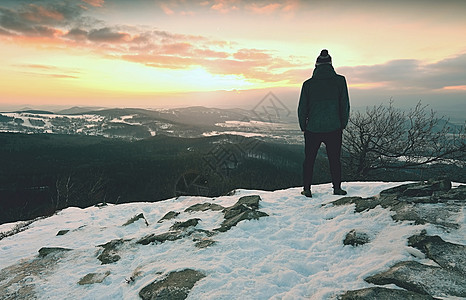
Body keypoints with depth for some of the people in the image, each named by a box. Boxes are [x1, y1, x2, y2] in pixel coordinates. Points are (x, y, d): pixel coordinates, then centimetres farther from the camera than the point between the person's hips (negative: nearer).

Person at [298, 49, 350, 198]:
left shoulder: (308, 84, -3)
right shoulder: (340, 81, -2)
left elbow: (302, 108, 0)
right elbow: (345, 106, 1)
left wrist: (303, 127, 13)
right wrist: (342, 125, 12)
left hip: (313, 129, 0)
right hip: (334, 129, 0)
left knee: (309, 159, 12)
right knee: (334, 159, 14)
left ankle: (307, 189, 15)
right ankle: (337, 188, 18)